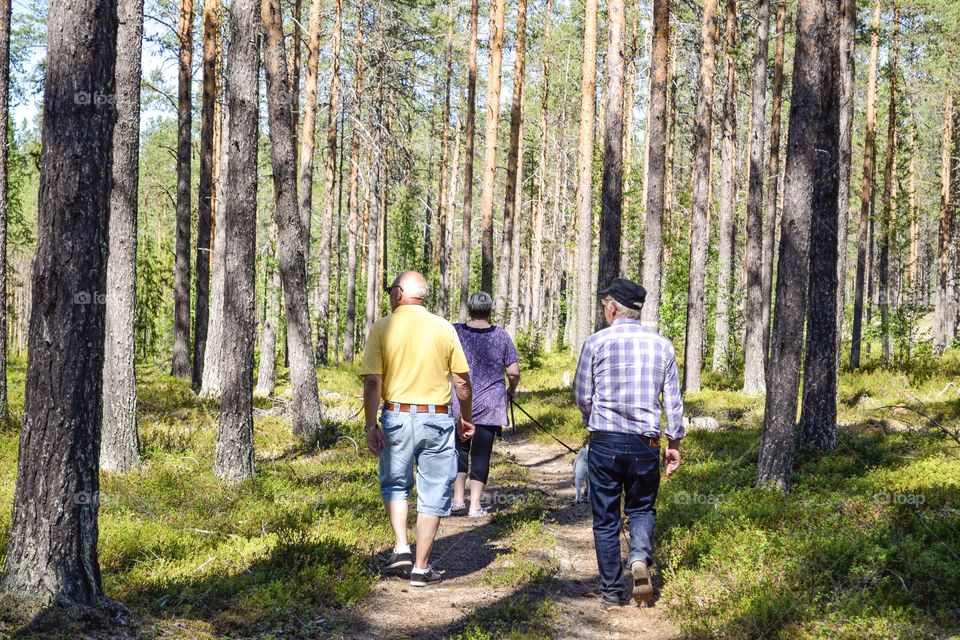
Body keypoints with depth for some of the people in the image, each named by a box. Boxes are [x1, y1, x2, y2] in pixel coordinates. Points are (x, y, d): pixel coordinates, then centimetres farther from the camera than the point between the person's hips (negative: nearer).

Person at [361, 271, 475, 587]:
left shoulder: (382, 329, -4)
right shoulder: (444, 329, 0)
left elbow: (373, 382, -9)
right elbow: (462, 381, 3)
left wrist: (371, 425, -3)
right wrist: (467, 418, 16)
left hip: (397, 416, 0)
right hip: (437, 419, 0)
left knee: (395, 485, 21)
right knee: (433, 495, 8)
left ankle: (401, 548, 7)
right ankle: (421, 567, 11)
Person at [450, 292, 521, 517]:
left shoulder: (454, 332, -2)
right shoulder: (501, 336, -2)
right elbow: (514, 372, -3)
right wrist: (511, 390, 16)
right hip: (490, 404, -1)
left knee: (459, 448, 15)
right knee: (481, 453, 5)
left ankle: (458, 499, 6)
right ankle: (475, 505, 6)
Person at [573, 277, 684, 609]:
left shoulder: (596, 342, -4)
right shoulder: (662, 345, 3)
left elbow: (582, 395, 3)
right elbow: (673, 400, 4)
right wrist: (675, 442, 14)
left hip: (604, 442, -2)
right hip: (646, 444, 2)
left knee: (605, 519, 8)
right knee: (641, 507, 19)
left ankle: (612, 592, 10)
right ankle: (640, 557, -9)